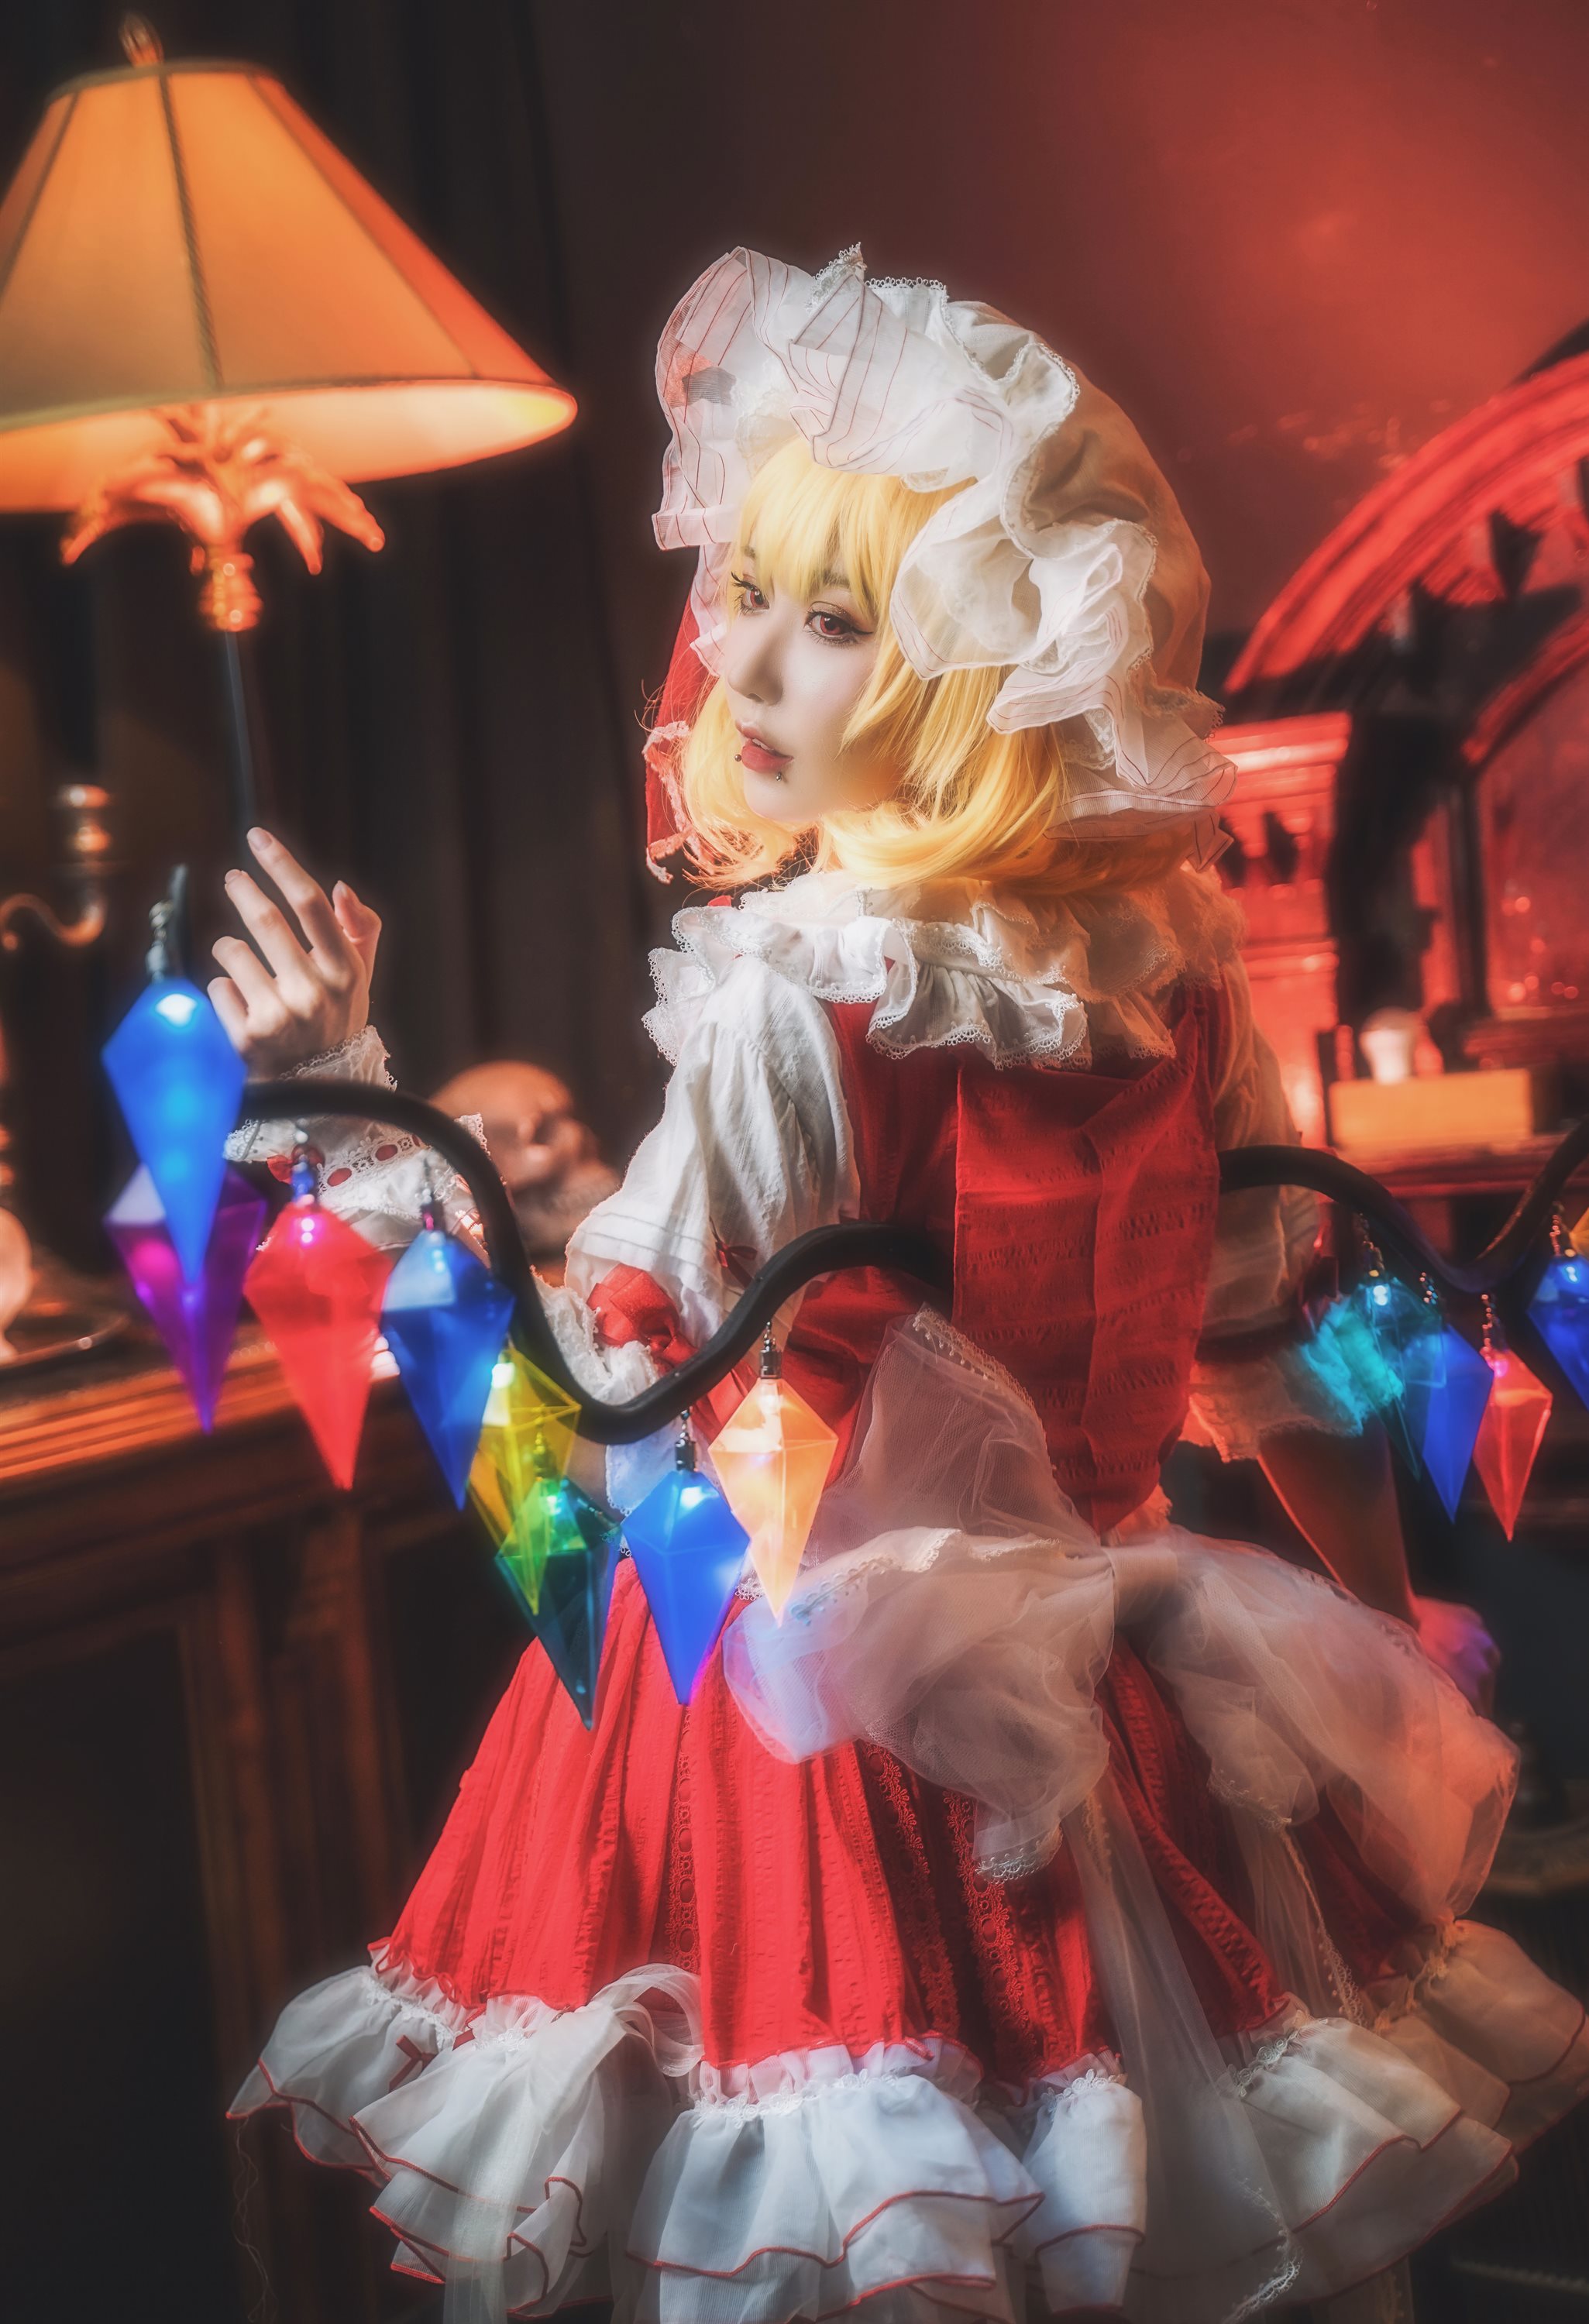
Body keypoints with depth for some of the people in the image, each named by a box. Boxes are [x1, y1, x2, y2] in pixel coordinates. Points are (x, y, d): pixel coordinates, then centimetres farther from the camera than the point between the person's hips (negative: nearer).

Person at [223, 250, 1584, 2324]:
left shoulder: (795, 1001, -22)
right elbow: (1279, 1337, 7)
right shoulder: (1163, 960, -1)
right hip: (1084, 1660, 7)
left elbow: (616, 1372, -23)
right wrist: (1400, 1629, 19)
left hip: (809, 1667, -6)